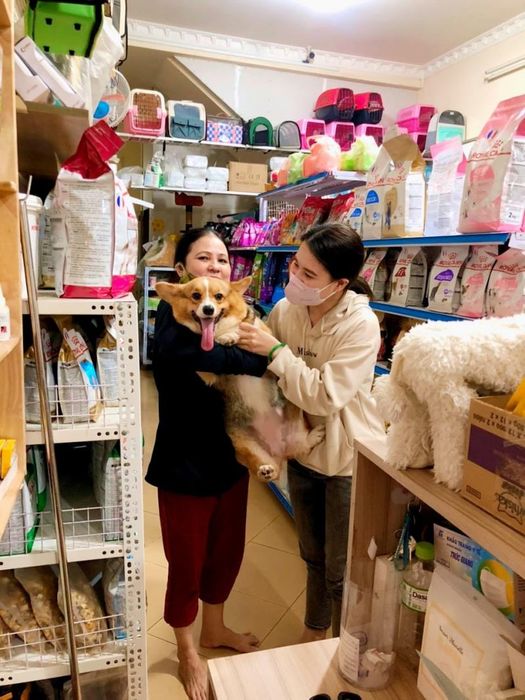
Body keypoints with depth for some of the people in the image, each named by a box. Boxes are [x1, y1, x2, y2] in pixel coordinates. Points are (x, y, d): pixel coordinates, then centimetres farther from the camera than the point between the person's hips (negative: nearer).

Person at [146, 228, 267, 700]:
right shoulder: (173, 314, -18)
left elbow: (250, 385, 2)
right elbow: (204, 355, -38)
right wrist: (266, 360, -27)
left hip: (230, 456, 6)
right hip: (186, 462, -6)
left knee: (227, 551, 23)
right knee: (188, 562, 15)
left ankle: (215, 629, 52)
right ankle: (187, 653, 43)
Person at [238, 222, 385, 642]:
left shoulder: (361, 325, -24)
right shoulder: (285, 310, -8)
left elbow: (324, 397, -28)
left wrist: (276, 351, -26)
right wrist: (246, 343, -12)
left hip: (348, 458, -5)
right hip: (304, 451, 5)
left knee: (342, 570, 13)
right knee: (313, 556, 26)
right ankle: (314, 633, 52)